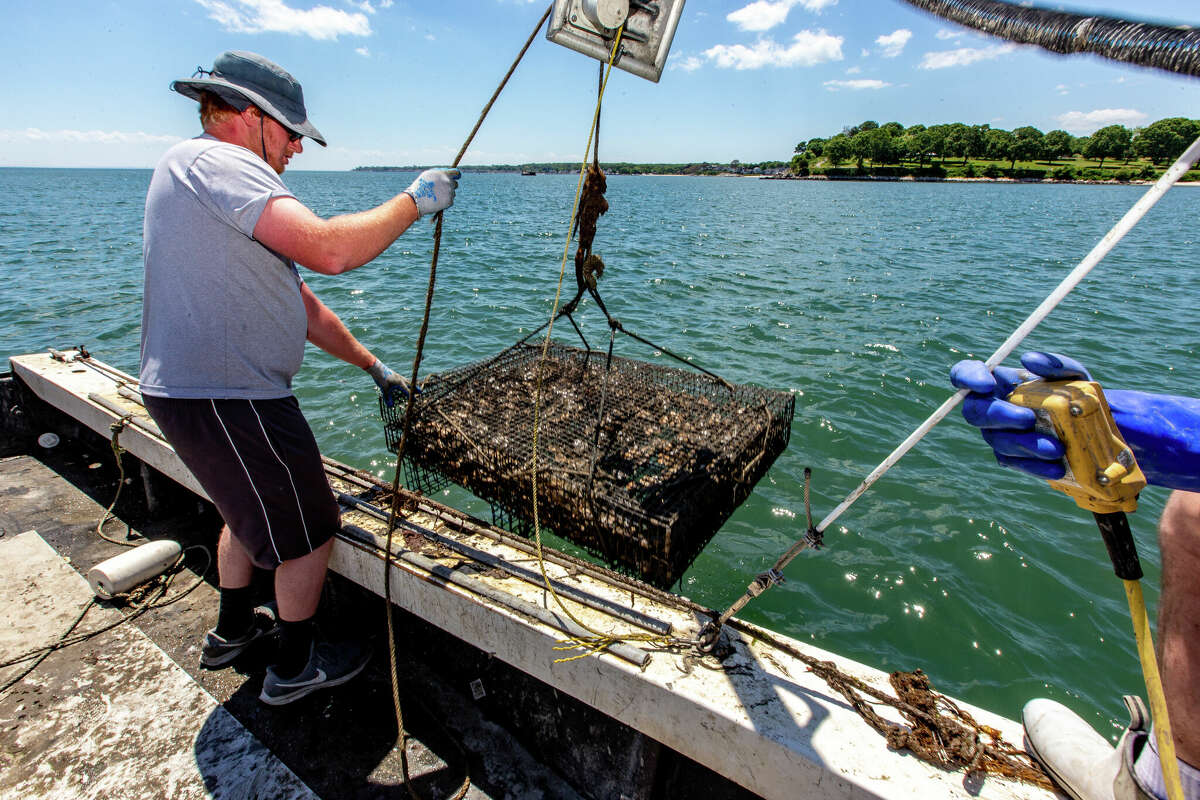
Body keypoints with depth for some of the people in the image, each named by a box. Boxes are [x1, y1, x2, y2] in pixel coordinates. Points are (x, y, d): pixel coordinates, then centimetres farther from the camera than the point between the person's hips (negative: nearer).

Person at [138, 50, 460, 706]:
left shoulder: (225, 187, 20)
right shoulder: (215, 162, -15)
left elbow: (299, 303, 19)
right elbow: (331, 250, -33)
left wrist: (374, 367, 19)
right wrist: (414, 201, -17)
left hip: (191, 389, 11)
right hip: (226, 399, -11)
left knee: (249, 509, 30)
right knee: (309, 534, 6)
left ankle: (232, 630, 50)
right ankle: (295, 666, 28)